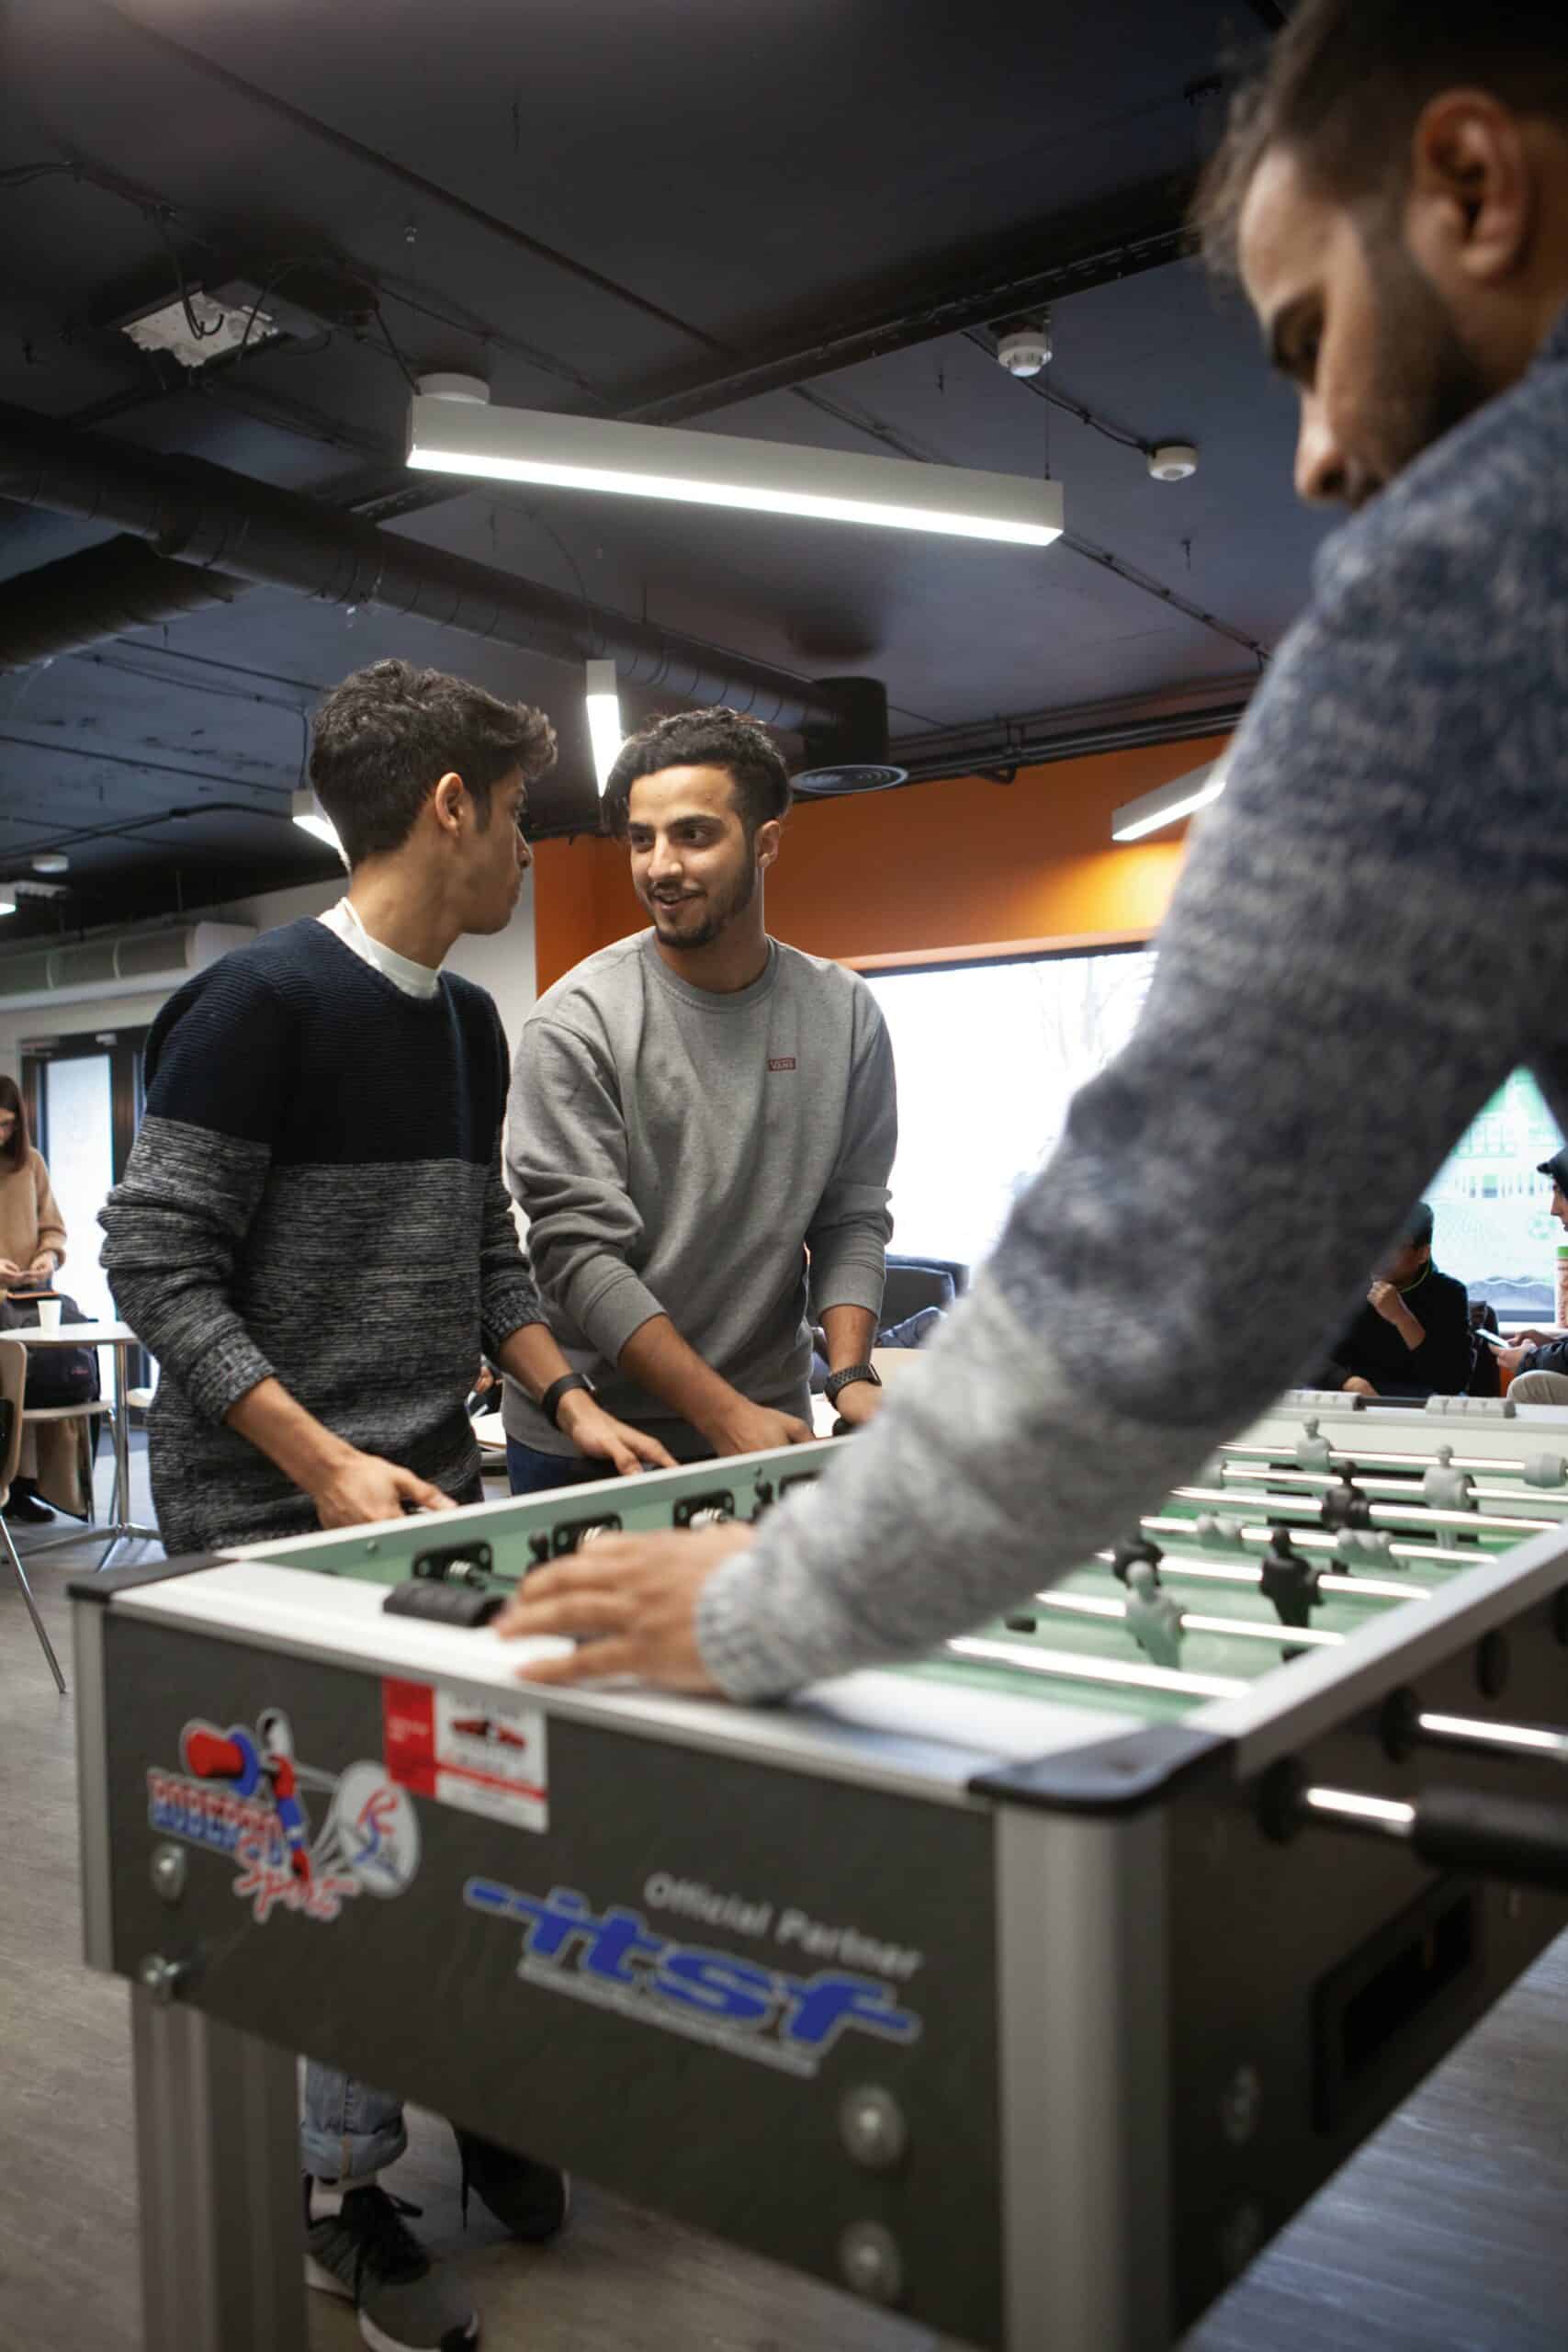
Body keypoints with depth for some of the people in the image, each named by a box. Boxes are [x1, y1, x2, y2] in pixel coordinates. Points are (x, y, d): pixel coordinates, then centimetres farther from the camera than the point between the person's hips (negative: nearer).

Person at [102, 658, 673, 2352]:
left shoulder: (470, 1027, 12)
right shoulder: (260, 1004, -13)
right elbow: (156, 1262, -15)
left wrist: (570, 1403, 7)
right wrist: (328, 1467, -20)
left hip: (431, 1494, 7)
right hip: (280, 1516, -7)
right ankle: (345, 2187, 22)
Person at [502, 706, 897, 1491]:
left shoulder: (844, 1014, -1)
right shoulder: (578, 1021, -13)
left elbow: (851, 1218, 2)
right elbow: (578, 1254, -17)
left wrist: (849, 1375, -14)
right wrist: (725, 1414, -22)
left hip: (768, 1422, 3)